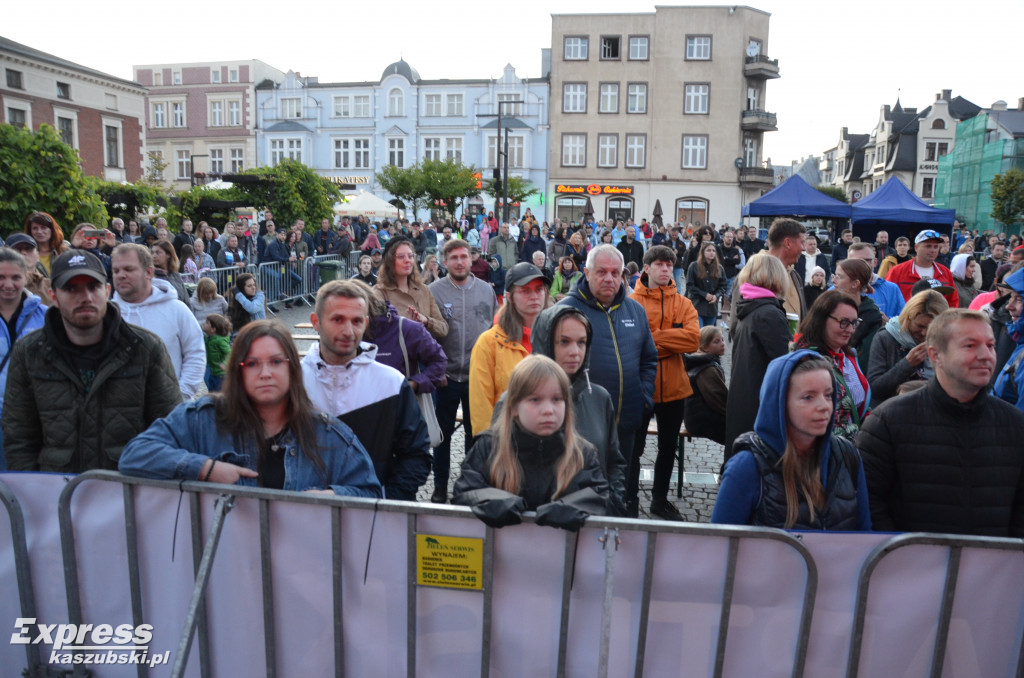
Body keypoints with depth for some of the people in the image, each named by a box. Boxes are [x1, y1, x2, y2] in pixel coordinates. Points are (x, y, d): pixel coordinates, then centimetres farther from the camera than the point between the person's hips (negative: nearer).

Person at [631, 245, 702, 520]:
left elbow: (694, 339, -13)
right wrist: (672, 341, -18)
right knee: (634, 447, 7)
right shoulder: (632, 303, -7)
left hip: (674, 387, 4)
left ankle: (660, 500, 36)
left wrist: (653, 335, -19)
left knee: (668, 447, 18)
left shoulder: (683, 304, 3)